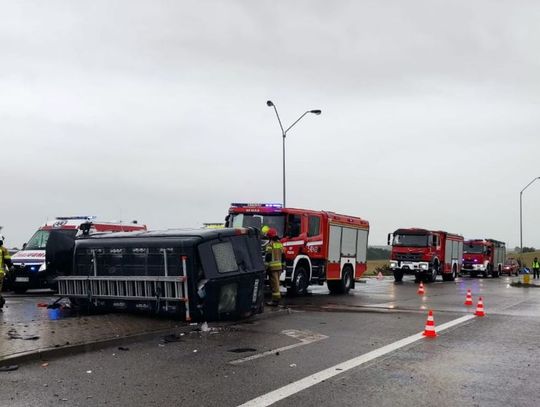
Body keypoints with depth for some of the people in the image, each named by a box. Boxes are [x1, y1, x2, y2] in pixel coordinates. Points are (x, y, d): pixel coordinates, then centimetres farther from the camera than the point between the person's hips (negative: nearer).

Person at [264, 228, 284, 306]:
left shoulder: (270, 244, -11)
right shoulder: (280, 244, 12)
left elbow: (268, 257, -15)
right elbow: (283, 256, 16)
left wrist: (266, 267, -13)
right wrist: (282, 266, 22)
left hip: (272, 267, -7)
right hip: (279, 266, 7)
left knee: (274, 283, -6)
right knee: (276, 283, 17)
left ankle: (275, 300, -5)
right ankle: (277, 298, 23)